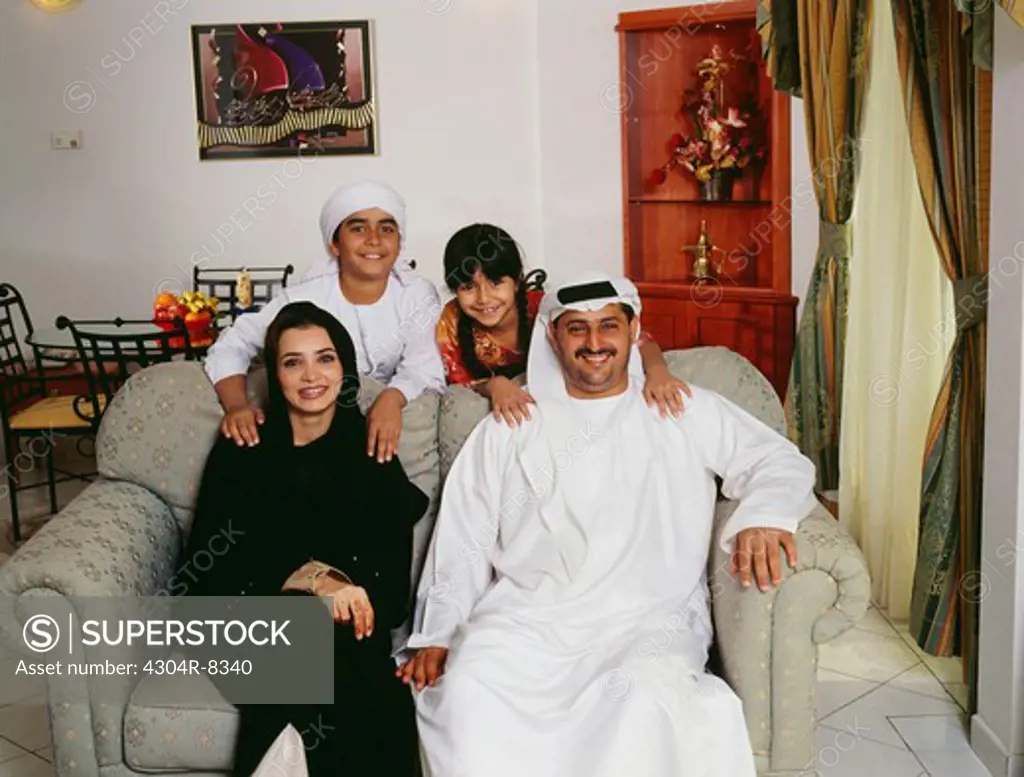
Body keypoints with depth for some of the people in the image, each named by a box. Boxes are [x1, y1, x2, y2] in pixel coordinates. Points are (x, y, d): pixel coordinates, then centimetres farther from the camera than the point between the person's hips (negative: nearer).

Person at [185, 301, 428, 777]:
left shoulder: (371, 452, 9)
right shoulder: (241, 450, 7)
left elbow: (392, 581, 3)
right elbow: (212, 564, -3)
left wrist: (342, 588, -20)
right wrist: (311, 576, -18)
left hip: (346, 625, 1)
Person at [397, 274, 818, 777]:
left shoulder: (686, 413, 16)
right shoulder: (509, 429, 18)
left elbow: (782, 461, 9)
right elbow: (463, 543, 15)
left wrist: (761, 516, -14)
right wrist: (434, 635, 1)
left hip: (647, 621, -1)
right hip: (526, 617, 1)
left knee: (649, 699, -34)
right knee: (465, 690, -29)